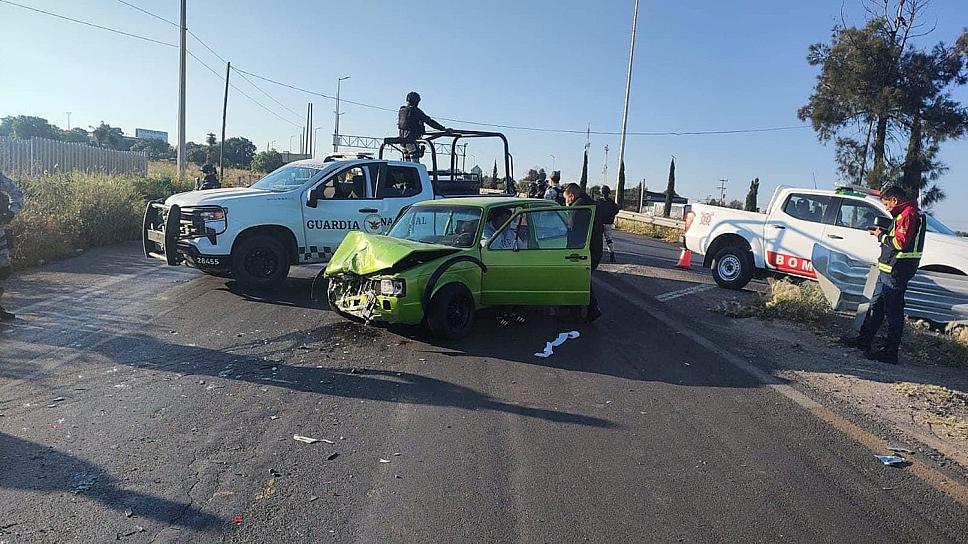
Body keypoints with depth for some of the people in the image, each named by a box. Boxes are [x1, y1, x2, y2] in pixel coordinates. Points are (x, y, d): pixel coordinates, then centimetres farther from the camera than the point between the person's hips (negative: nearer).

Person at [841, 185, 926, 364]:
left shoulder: (908, 214, -14)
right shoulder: (904, 214, 18)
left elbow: (901, 242, -22)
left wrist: (882, 236, -8)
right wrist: (883, 233, 9)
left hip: (895, 273, -11)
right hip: (888, 270, 11)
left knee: (893, 312, -5)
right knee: (876, 305, 18)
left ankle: (890, 352, 0)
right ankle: (864, 340, 28)